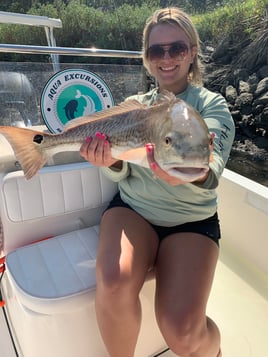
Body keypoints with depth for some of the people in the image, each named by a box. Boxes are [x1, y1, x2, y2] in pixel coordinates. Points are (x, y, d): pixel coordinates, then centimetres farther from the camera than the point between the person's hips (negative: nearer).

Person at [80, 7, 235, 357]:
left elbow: (212, 169, -17)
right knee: (114, 283, -29)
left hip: (192, 218, -1)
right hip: (132, 208, 2)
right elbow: (122, 173, 2)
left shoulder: (212, 104, 0)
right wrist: (110, 161, -22)